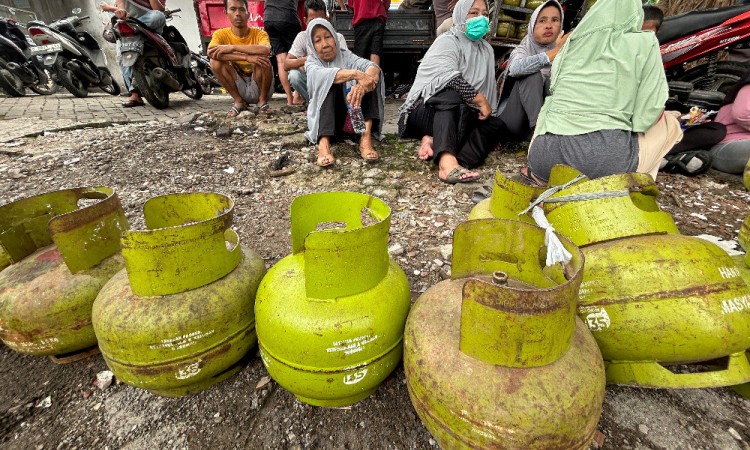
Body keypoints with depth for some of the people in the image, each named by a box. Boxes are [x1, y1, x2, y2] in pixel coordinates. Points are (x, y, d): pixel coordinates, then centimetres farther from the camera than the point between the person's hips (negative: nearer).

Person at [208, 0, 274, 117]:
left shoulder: (259, 33, -8)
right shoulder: (221, 34, -4)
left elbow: (266, 50, -31)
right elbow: (211, 52, -26)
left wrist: (232, 47, -32)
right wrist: (247, 57, -36)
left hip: (259, 88, -2)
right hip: (239, 88, 2)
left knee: (262, 58, -26)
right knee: (215, 61, -18)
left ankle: (263, 100, -6)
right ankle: (239, 101, -3)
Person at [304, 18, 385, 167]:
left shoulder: (345, 55, 7)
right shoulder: (311, 62, 2)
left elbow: (374, 67, -14)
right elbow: (321, 75, -25)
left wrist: (361, 85, -36)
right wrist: (355, 74, -39)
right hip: (323, 118, -2)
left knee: (370, 76, -17)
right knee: (332, 82, -27)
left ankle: (366, 138, -34)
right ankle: (323, 143, -45)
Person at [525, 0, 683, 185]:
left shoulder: (571, 42, 21)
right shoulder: (644, 42, 10)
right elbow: (647, 115, 7)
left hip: (544, 156, 4)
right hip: (607, 158, -3)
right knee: (670, 122, 27)